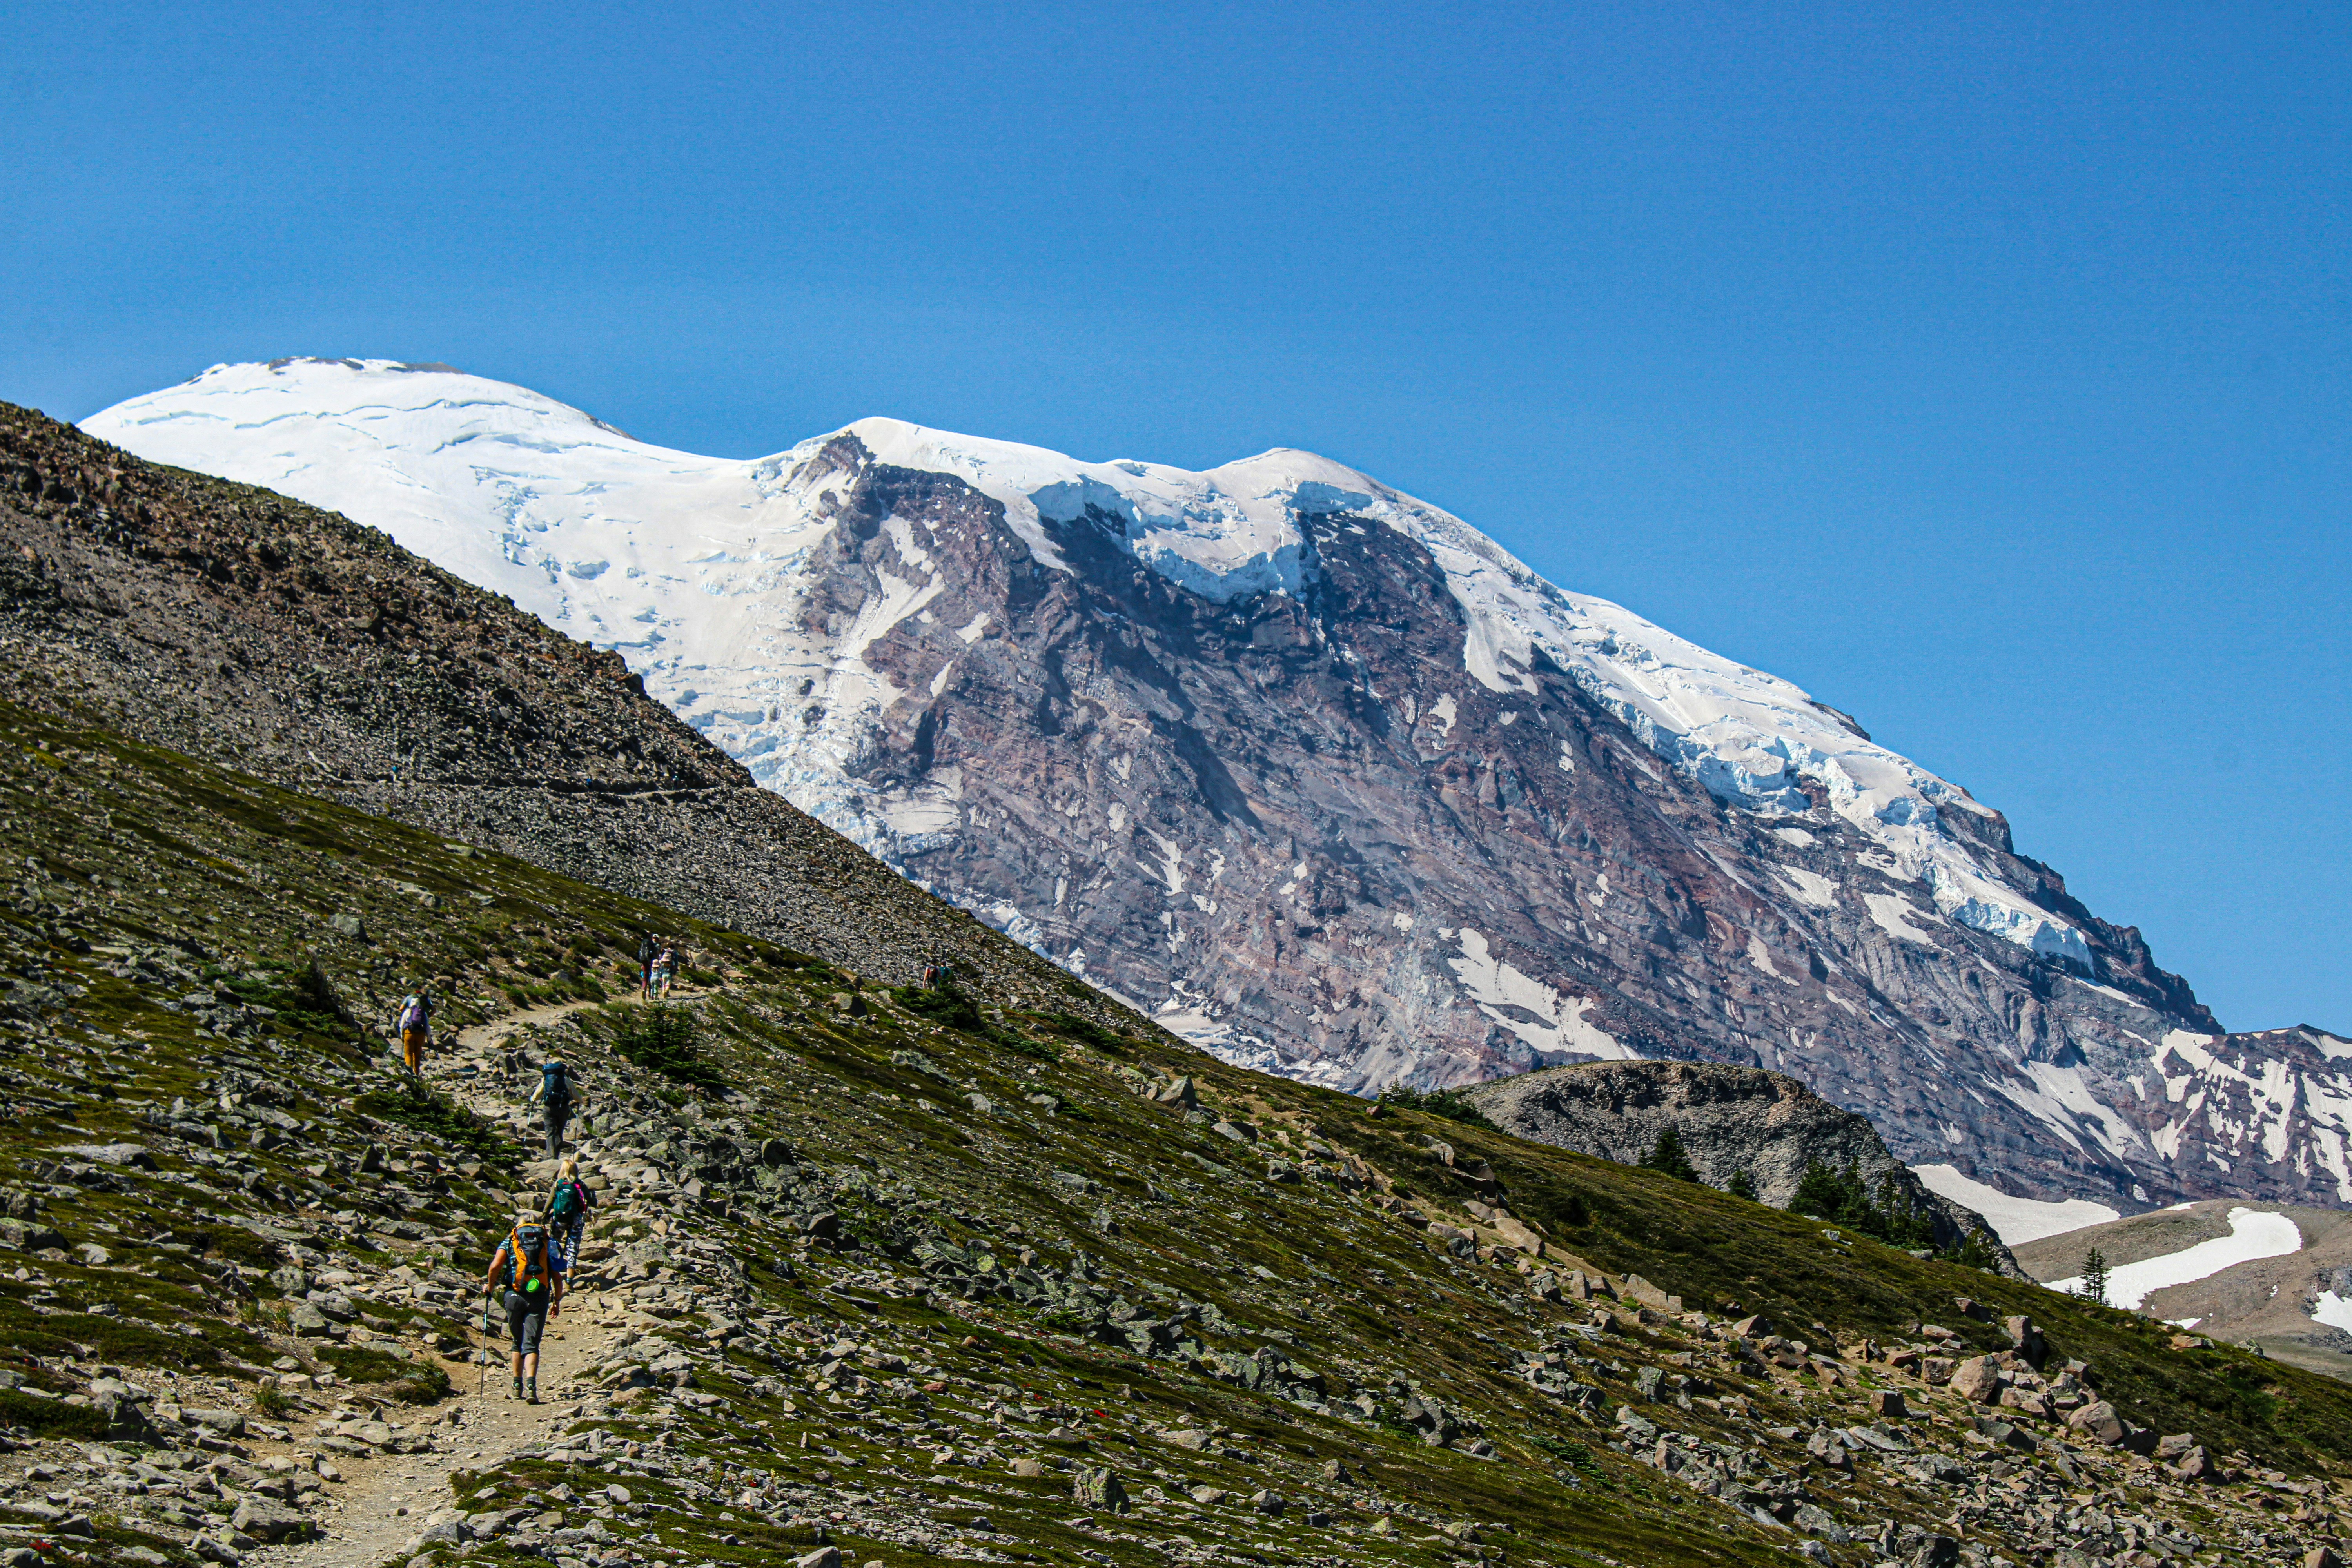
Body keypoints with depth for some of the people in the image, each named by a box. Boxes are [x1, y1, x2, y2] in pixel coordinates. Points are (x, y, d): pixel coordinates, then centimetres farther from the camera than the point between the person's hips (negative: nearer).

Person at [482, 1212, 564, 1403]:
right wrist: (557, 1301, 23)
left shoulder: (510, 1242, 13)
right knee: (531, 1345, -3)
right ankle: (531, 1385, -24)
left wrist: (490, 1288, 12)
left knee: (518, 1342, 19)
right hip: (539, 1298, 0)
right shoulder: (547, 1244, 15)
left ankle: (517, 1386, 21)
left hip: (515, 1295, 0)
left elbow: (495, 1266, -4)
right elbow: (558, 1279, 10)